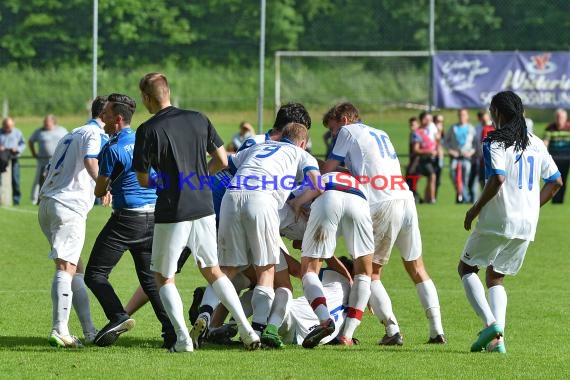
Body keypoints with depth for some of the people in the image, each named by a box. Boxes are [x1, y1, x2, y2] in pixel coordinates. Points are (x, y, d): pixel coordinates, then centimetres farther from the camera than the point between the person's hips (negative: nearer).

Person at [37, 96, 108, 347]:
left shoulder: (70, 136, 26)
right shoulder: (96, 134, 0)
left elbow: (50, 170, 25)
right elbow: (90, 161, -20)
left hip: (46, 204, 9)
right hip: (69, 207, -9)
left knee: (75, 269, 14)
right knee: (65, 268, -14)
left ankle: (89, 332, 15)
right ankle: (59, 331, -24)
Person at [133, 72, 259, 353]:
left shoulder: (148, 131, -11)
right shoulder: (198, 119, 3)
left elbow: (143, 180, -5)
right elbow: (222, 160, 8)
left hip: (171, 214, -5)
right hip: (204, 208, 5)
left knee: (163, 278, 11)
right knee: (213, 272, 19)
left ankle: (183, 338, -4)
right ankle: (247, 331, 8)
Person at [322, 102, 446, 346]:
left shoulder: (348, 132, 10)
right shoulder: (381, 135, 29)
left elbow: (327, 172, 11)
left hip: (382, 207, -6)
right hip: (406, 198, 6)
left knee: (370, 272, 4)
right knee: (416, 268, 15)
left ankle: (392, 330, -9)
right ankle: (437, 330, 7)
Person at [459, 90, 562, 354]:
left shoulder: (494, 142, -9)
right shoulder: (536, 144, 12)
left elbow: (498, 178, -22)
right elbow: (555, 181, 14)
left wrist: (476, 208, -12)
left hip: (498, 221, -6)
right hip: (527, 225, 6)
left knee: (466, 268, 12)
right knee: (496, 277, 17)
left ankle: (490, 322, -9)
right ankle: (497, 338, -1)